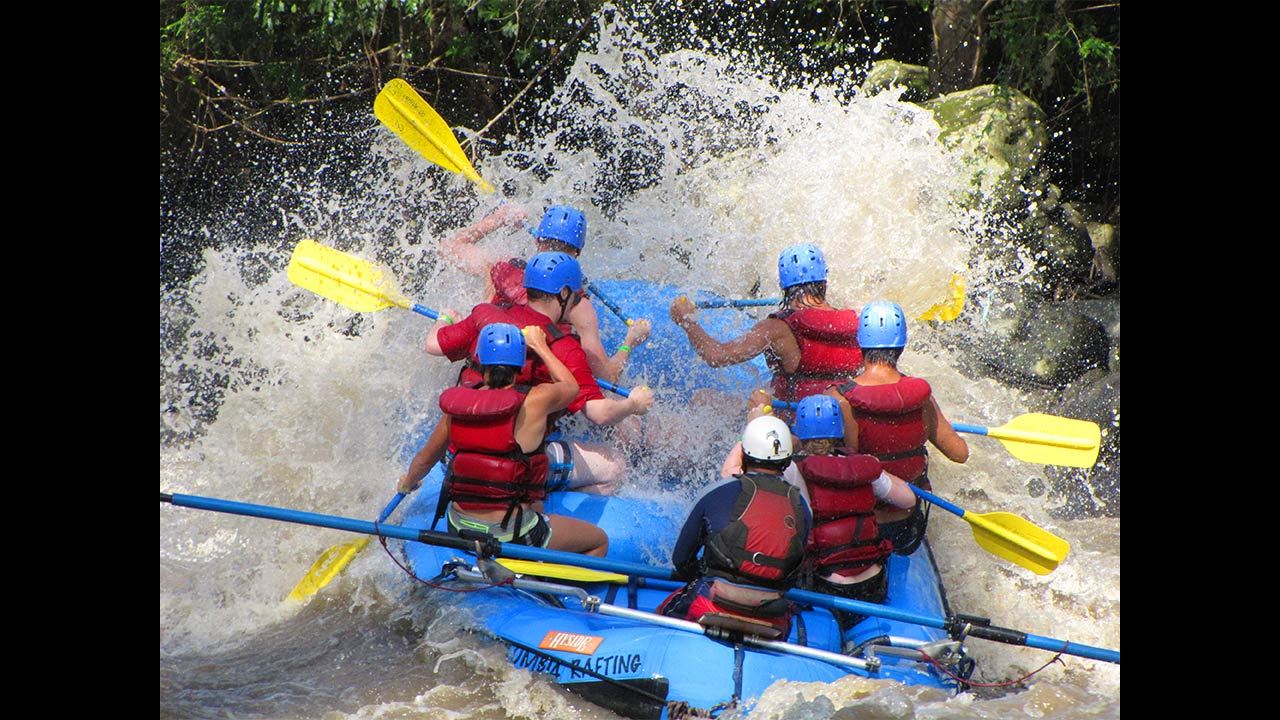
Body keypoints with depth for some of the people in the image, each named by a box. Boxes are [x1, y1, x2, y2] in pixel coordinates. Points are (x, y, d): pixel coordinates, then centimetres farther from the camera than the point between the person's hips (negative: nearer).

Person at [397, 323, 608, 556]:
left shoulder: (458, 404, -2)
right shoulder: (536, 401, -14)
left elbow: (425, 458, 13)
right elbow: (571, 386, 10)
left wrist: (408, 483, 34)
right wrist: (540, 346, 23)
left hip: (458, 530, 6)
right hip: (511, 535, -6)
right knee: (599, 541, 16)